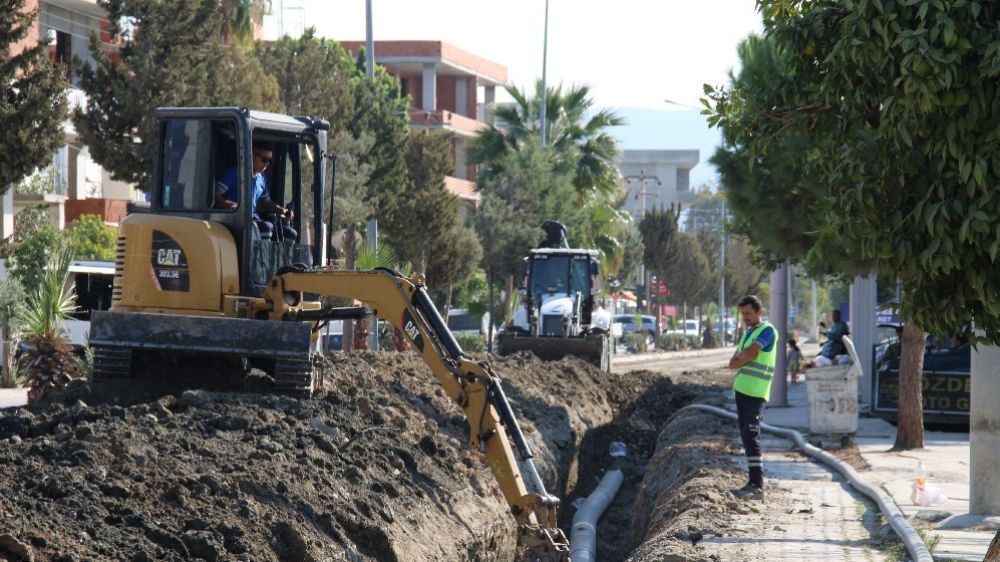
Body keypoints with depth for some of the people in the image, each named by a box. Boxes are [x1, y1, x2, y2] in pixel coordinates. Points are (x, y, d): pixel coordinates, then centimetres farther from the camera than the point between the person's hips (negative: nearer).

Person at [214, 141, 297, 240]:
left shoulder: (262, 179, 20)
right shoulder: (235, 173, -3)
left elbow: (266, 202, 33)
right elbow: (215, 195, -7)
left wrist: (282, 211, 13)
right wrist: (231, 206, -26)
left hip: (253, 218, 8)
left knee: (290, 233, -6)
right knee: (266, 227, -35)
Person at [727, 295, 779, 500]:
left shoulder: (767, 331, -8)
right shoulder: (748, 333, 19)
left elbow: (748, 356, -18)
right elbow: (732, 363, 12)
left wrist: (739, 359, 1)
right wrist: (744, 357, -9)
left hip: (755, 392, -9)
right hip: (742, 389, 9)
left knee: (751, 437, -14)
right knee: (746, 437, 8)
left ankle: (757, 486, -17)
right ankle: (753, 482, 11)